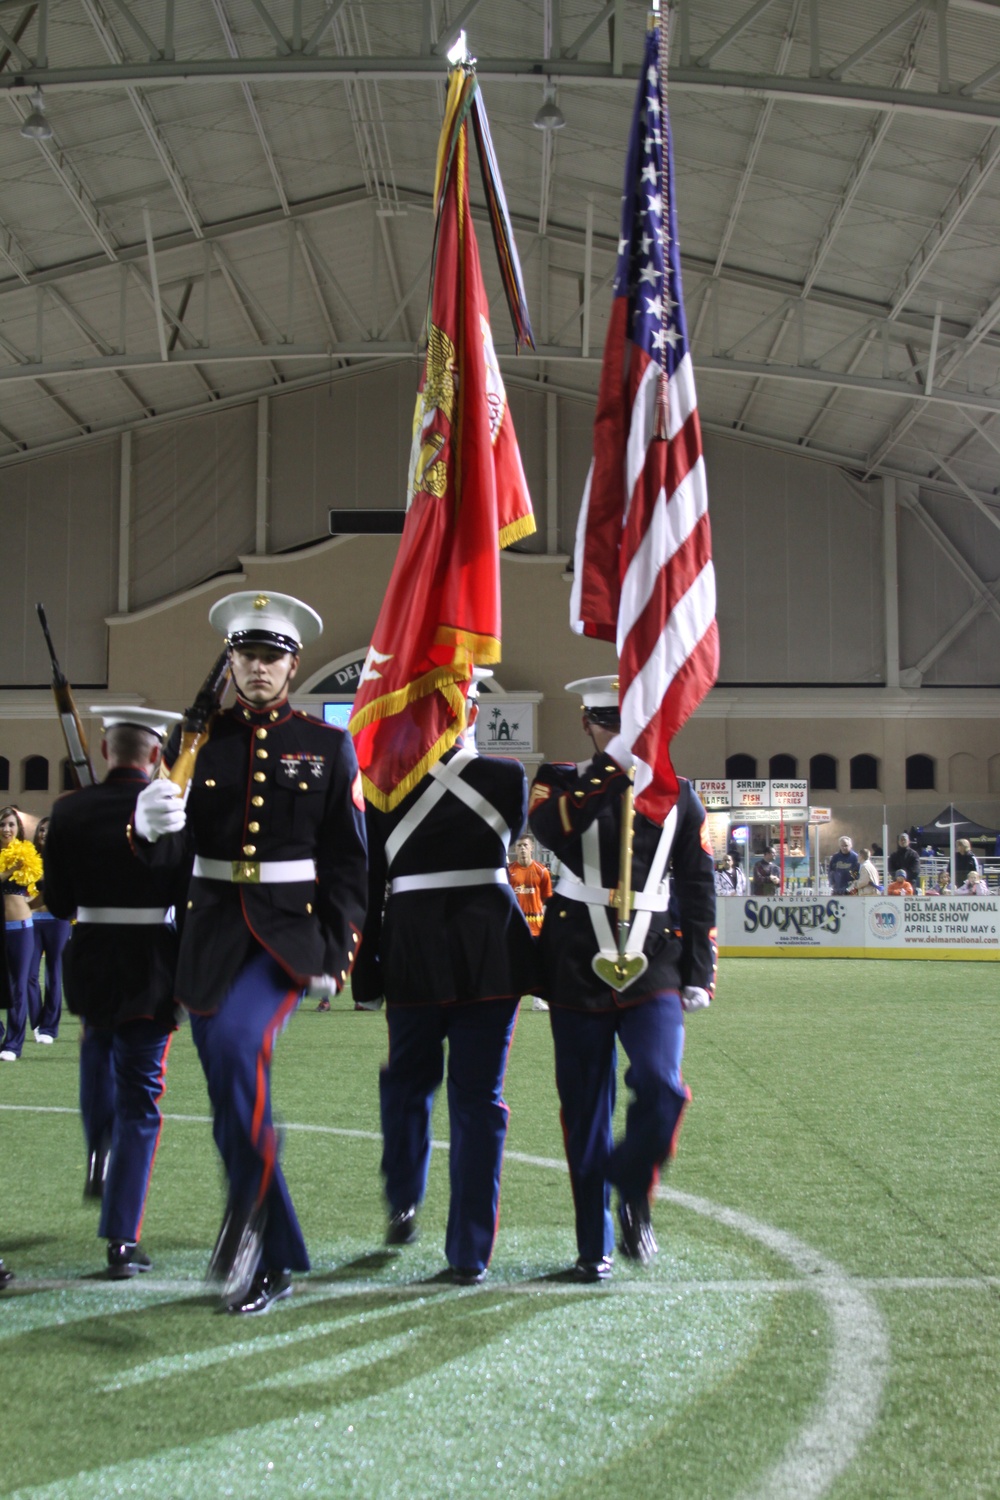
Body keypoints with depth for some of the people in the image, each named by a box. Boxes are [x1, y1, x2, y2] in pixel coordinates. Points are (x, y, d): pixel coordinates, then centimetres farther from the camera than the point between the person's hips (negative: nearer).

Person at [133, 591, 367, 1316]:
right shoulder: (200, 739, 6)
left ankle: (251, 1205, -12)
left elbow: (348, 861, 3)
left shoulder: (328, 746, 3)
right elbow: (176, 853, 1)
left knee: (237, 1042, -30)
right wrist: (154, 826, -23)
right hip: (214, 928, 3)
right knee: (231, 1101, 6)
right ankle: (275, 1259, 19)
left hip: (292, 928, -3)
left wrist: (337, 953, -6)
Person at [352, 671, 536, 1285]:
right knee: (480, 1097, 5)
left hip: (413, 953, 0)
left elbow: (370, 880, -1)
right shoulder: (508, 776, -4)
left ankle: (404, 1205, 35)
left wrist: (367, 968, 7)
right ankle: (470, 1253, 7)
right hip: (491, 952, 0)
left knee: (408, 1083, 23)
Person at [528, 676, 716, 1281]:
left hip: (653, 965, 0)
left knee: (662, 1086, -18)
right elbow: (550, 829, -19)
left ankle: (633, 1193, 10)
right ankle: (595, 1245, 17)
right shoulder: (563, 781, 5)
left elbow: (699, 886, 10)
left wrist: (700, 973, 5)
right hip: (578, 964, 0)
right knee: (585, 1109, 4)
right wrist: (611, 768, -22)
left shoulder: (676, 792, 9)